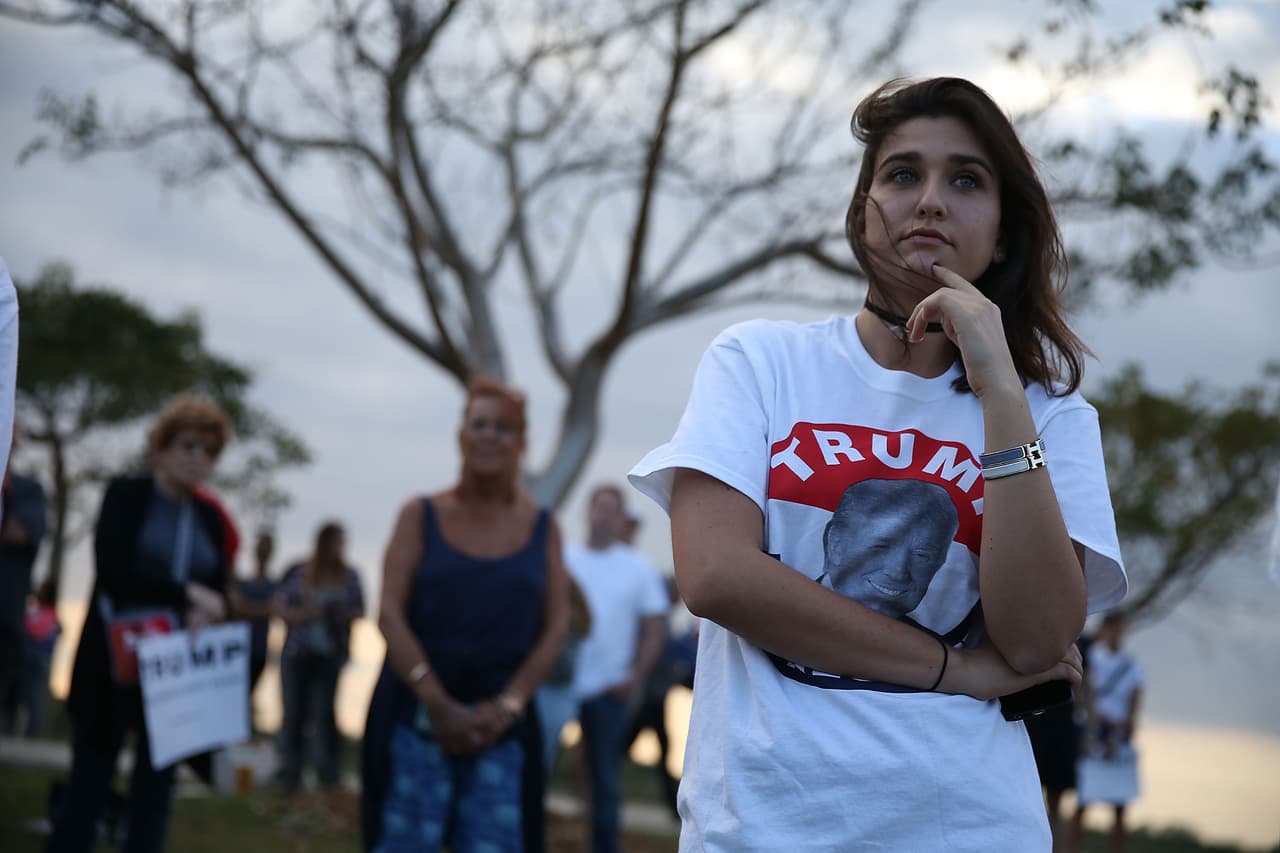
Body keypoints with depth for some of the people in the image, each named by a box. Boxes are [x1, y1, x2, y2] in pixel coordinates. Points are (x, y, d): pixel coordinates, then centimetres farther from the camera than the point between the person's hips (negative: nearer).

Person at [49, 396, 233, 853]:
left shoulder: (210, 518, 12)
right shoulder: (125, 494, 0)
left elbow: (217, 591, 8)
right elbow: (111, 570, -13)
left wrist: (202, 616, -15)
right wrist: (185, 594, -17)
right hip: (113, 662, -4)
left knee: (156, 788, 3)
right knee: (89, 783, -2)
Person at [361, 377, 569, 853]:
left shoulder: (541, 527, 9)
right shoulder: (421, 516, 5)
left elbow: (556, 625, 5)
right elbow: (390, 614, -3)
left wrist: (507, 705, -8)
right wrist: (437, 703, -12)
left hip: (499, 720, 1)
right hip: (416, 711, -1)